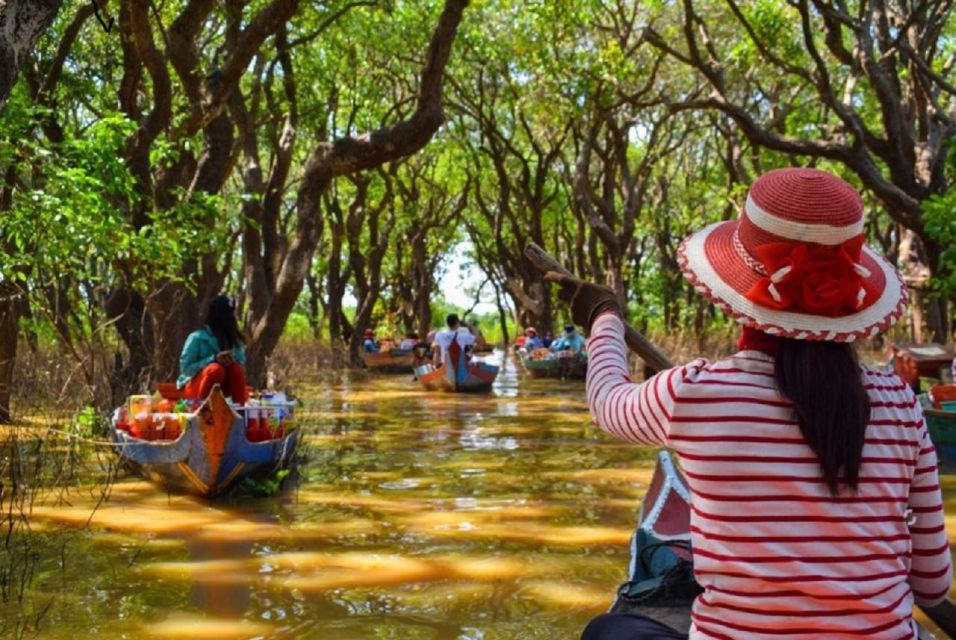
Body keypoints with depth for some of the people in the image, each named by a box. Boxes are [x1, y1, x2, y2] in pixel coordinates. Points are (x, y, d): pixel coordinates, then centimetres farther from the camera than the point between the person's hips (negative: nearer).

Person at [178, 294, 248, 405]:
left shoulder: (234, 340, 4)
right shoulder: (197, 338, -10)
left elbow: (242, 366, 4)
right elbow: (185, 368, -12)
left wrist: (232, 361, -21)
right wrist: (214, 359, -24)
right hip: (193, 387, -4)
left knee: (236, 368, -25)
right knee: (216, 369, -33)